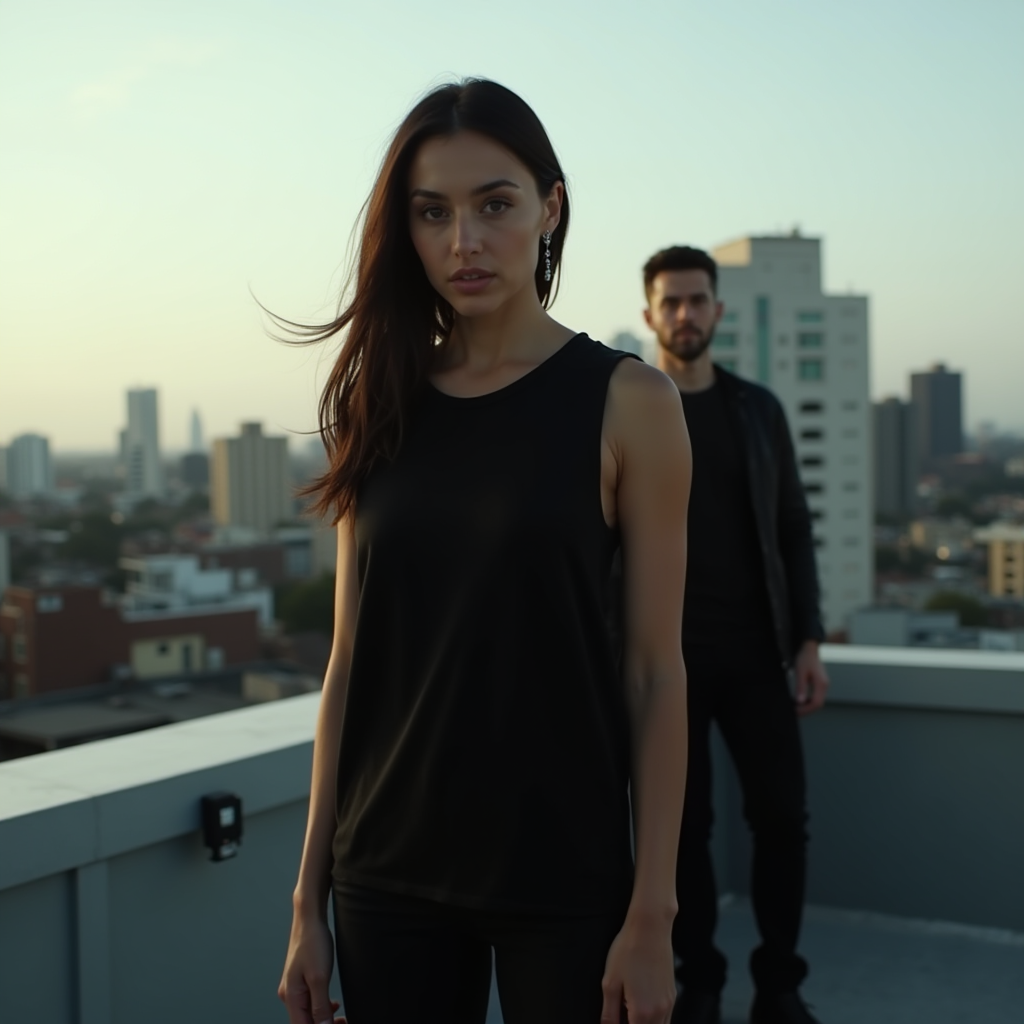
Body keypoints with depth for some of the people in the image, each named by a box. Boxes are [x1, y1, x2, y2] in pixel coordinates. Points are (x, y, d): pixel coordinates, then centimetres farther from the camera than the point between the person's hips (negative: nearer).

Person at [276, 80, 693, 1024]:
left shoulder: (626, 401, -7)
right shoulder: (381, 408, 3)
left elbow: (657, 673, -8)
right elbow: (350, 661, 5)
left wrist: (651, 919, -10)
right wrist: (310, 899, 5)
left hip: (562, 875, -3)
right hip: (391, 876, 3)